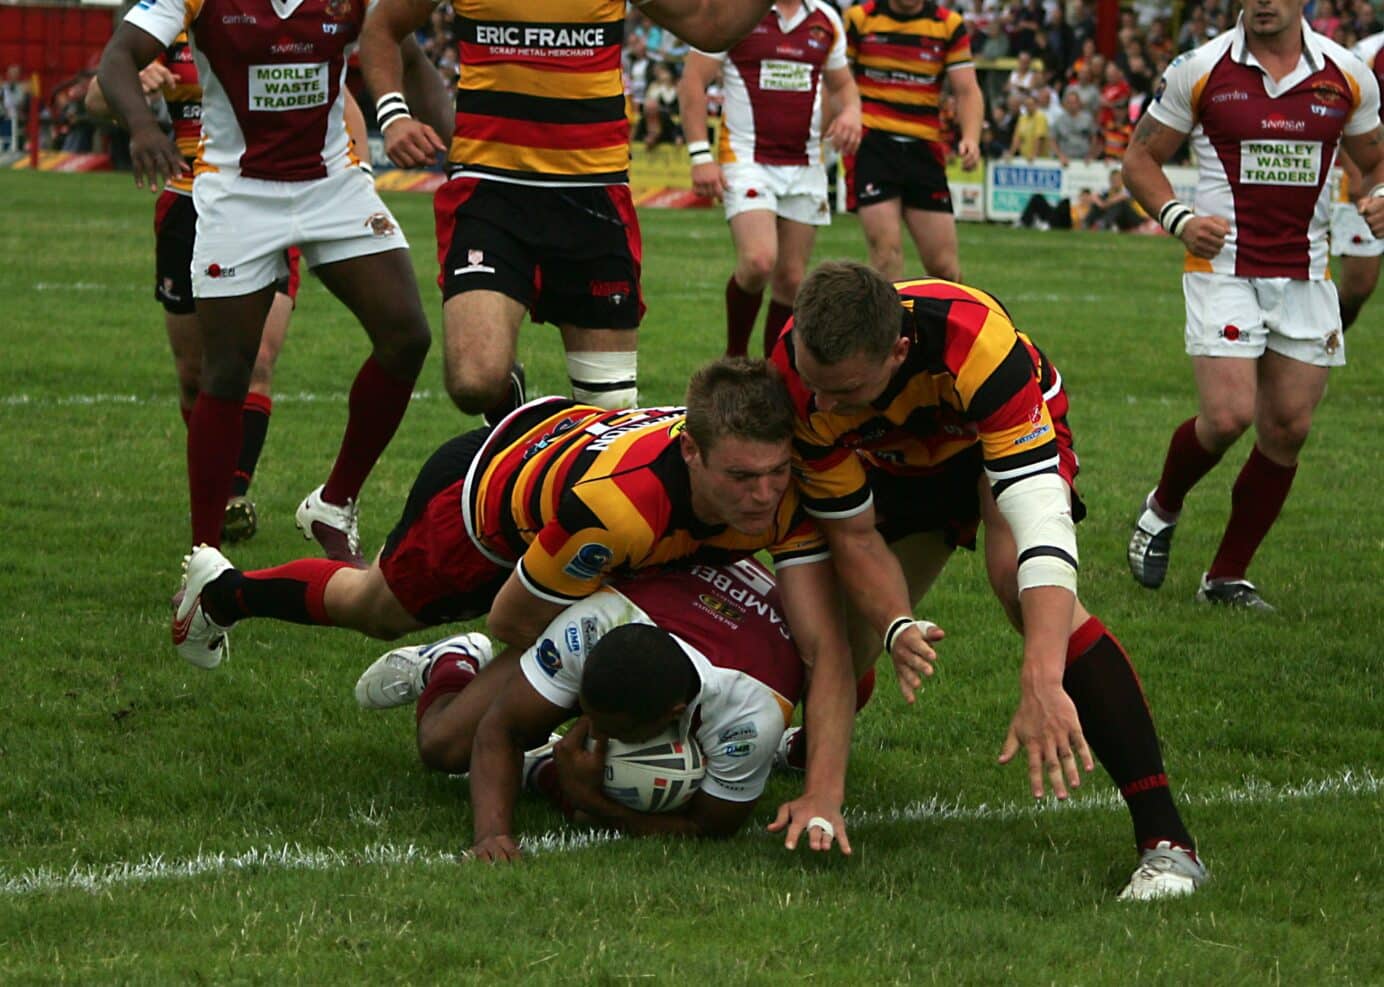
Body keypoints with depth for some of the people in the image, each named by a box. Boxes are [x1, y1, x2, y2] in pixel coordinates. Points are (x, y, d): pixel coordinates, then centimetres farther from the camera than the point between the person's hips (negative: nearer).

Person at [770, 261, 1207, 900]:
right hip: (895, 463, 4)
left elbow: (1042, 525, -50)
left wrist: (1042, 685, -61)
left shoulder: (976, 344, -44)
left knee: (1019, 575, -32)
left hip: (1006, 437, -4)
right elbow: (853, 533, -20)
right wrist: (896, 628, -40)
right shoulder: (796, 376, -32)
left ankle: (1165, 839, -34)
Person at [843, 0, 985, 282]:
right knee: (886, 248, -15)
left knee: (944, 264, 0)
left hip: (923, 148, 2)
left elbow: (967, 91, 3)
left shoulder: (950, 26, 6)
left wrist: (971, 137, -15)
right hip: (872, 144, -2)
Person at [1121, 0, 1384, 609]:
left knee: (1288, 428, 2)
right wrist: (1176, 218, -13)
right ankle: (1162, 510, 16)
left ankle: (1227, 576, 16)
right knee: (1228, 415, -16)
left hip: (1305, 274, 3)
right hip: (1224, 265, -3)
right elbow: (1141, 158, 5)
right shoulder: (1200, 71, -3)